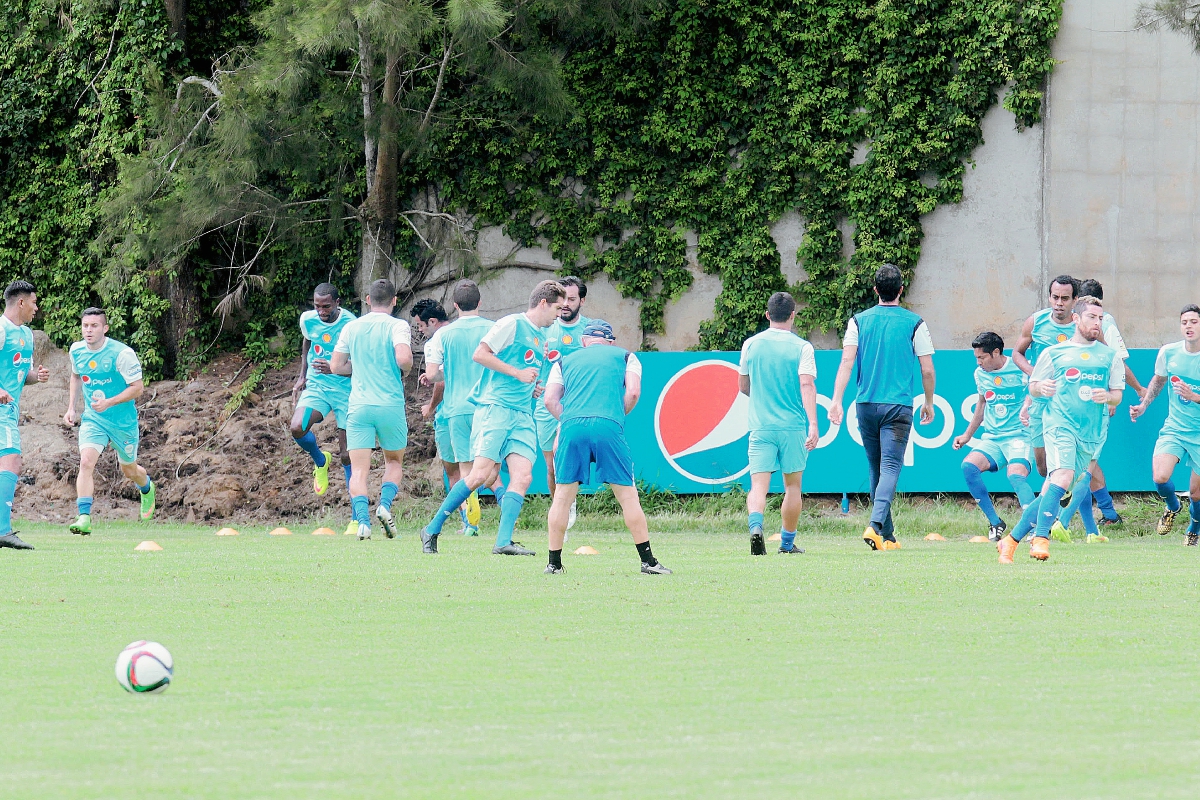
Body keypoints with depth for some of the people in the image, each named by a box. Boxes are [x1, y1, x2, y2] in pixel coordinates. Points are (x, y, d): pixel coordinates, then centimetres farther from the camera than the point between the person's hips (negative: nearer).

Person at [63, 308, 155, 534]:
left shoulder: (121, 354, -20)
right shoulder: (76, 351, -3)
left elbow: (138, 387, -16)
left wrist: (109, 403, -28)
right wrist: (71, 408, 10)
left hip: (123, 421, -3)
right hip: (92, 420, 3)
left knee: (129, 470, 17)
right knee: (86, 462, -22)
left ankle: (147, 488, 53)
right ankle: (84, 518, -26)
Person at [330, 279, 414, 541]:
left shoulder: (351, 327, 9)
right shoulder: (397, 326, -3)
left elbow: (336, 367, 12)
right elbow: (404, 358, -19)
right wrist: (404, 372, 3)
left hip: (358, 406, 2)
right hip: (390, 404, -2)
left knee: (358, 469, 0)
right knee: (394, 462, 17)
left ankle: (362, 520, -19)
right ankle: (385, 504, -7)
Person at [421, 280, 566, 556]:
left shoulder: (542, 336, 22)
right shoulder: (512, 324, -4)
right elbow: (480, 354, -10)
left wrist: (533, 388, 16)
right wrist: (518, 373, -12)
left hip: (523, 416, 8)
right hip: (495, 407, -8)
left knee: (523, 476, -10)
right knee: (482, 474, -14)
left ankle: (503, 541, -15)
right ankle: (432, 529, -3)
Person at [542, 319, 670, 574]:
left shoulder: (565, 362, 26)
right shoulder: (625, 357, 23)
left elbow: (550, 400, 13)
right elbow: (633, 392, 8)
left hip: (571, 428, 1)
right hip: (609, 427, -1)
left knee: (563, 495, 8)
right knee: (627, 494, 2)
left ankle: (554, 563, 8)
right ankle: (647, 560, 1)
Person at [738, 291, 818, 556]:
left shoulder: (751, 345, 6)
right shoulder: (801, 347, -3)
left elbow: (743, 386, 16)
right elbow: (807, 385, -14)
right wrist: (813, 424, -20)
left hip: (760, 425, 1)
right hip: (793, 425, -1)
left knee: (758, 484, -4)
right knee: (792, 485, 13)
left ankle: (756, 526, -31)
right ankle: (787, 542, 21)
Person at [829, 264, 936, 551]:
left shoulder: (859, 321, 5)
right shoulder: (914, 323, -1)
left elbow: (847, 362, -4)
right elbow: (927, 370, 1)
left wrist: (837, 400, -8)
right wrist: (928, 403, 15)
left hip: (866, 406, 3)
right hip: (898, 407, -3)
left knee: (877, 470, 14)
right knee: (890, 467, -8)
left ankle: (888, 536, 20)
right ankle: (875, 525, -30)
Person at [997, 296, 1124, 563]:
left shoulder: (1110, 356, 12)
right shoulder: (1053, 353, 7)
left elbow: (1117, 395, 16)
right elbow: (1032, 385, 13)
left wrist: (1107, 397, -7)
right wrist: (1041, 388, -11)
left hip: (1093, 431, 3)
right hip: (1060, 424, -3)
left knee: (1051, 490, 3)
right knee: (1063, 476, -27)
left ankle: (1012, 540, 12)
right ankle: (1041, 539, -26)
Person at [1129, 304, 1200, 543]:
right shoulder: (1168, 352, -3)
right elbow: (1158, 380, 18)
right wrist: (1143, 405, 8)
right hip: (1174, 428, 2)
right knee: (1160, 476, -21)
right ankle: (1172, 507, 14)